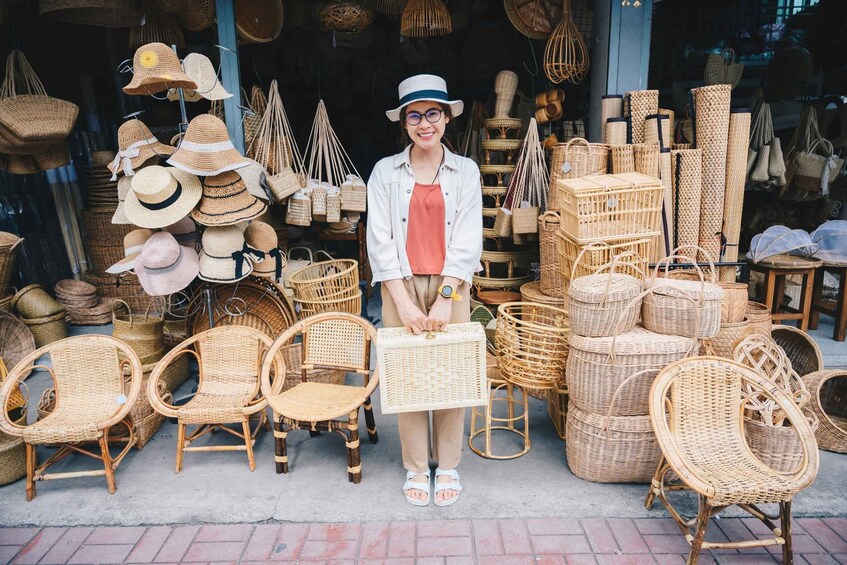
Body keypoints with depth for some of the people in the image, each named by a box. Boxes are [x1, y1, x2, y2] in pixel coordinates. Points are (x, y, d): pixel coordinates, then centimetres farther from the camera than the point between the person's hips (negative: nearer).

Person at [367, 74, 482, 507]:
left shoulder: (465, 171, 3)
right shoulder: (385, 171, 1)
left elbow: (467, 240, -3)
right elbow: (380, 240, -4)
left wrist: (445, 297, -13)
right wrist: (403, 301, -12)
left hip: (452, 286, 0)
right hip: (401, 286, 0)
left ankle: (448, 466, 26)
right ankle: (416, 468, 25)